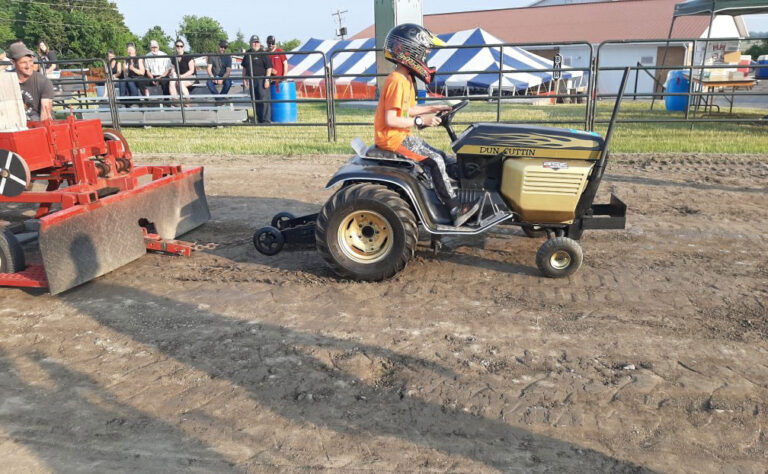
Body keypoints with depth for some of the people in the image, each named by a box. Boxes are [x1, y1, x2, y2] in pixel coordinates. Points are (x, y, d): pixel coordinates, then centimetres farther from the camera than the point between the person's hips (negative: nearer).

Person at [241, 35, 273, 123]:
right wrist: (244, 79, 14)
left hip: (262, 79, -6)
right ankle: (260, 120, 18)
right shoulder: (247, 54, 13)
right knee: (255, 101, 9)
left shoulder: (263, 54, -5)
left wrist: (267, 80, -15)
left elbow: (269, 67, -9)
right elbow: (244, 67, 20)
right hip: (251, 80, 6)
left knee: (264, 100, -9)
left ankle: (266, 120, -5)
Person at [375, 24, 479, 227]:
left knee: (440, 157, 7)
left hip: (401, 135, 11)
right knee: (435, 161, -16)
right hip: (392, 138, -11)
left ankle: (450, 200, 8)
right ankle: (456, 210, -10)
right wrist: (420, 121, -23)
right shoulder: (397, 81, -19)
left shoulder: (405, 79, 13)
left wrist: (434, 109, 15)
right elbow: (390, 120, -25)